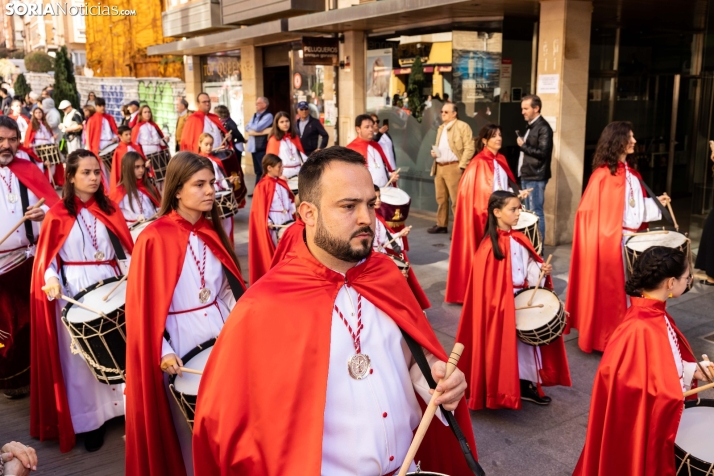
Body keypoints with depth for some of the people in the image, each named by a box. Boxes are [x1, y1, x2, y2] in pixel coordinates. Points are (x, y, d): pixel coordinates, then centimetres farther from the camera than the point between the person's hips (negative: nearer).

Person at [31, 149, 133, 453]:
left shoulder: (109, 209, 7)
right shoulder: (58, 214, -1)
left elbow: (124, 248, 5)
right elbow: (47, 257, -1)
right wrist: (51, 279, -20)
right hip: (74, 291, -2)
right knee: (81, 356, 4)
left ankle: (123, 406, 20)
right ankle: (89, 420, 14)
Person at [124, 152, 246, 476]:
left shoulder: (212, 230, 5)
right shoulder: (154, 239, -13)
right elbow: (144, 304, -10)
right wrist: (162, 351, -14)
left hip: (221, 330, 5)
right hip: (182, 339, -5)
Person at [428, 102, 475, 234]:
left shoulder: (462, 126, -5)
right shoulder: (441, 128, 21)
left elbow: (469, 147, -11)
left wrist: (461, 166, -16)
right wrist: (434, 152, 9)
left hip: (453, 167, -8)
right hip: (439, 167, 8)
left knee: (456, 200, -7)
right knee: (441, 198, 13)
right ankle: (441, 225, 24)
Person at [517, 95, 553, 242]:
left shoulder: (543, 127, -12)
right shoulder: (530, 126, 15)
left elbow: (543, 152, -19)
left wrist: (523, 146, -13)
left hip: (536, 177, -9)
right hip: (526, 176, 9)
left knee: (536, 213, -6)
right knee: (528, 212, 13)